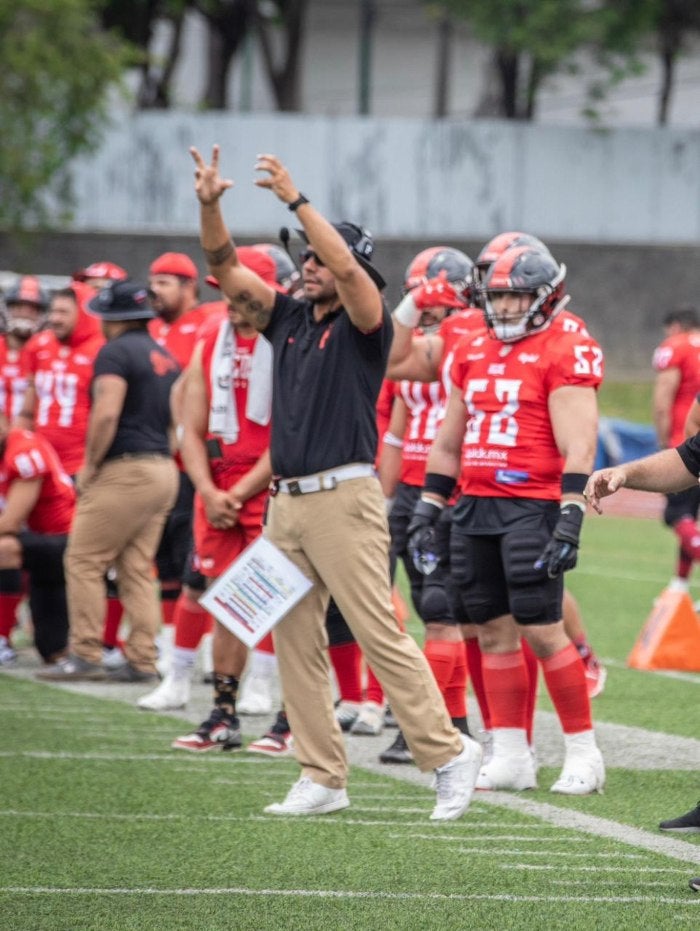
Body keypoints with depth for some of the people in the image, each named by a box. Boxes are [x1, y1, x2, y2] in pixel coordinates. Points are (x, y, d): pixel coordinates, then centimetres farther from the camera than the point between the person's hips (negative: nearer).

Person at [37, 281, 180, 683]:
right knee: (138, 570, 9)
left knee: (84, 561, -3)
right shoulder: (166, 358, 17)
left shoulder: (116, 352, -9)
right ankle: (142, 661, 5)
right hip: (163, 469, 8)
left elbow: (106, 414, -19)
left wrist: (90, 465, -10)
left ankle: (85, 655, -6)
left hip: (125, 470, -8)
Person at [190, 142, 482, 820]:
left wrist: (296, 200, -24)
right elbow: (226, 269, 11)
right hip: (286, 502, 7)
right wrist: (209, 205, -5)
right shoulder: (288, 320, 15)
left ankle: (446, 751, -1)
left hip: (343, 497, -7)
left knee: (380, 636, -9)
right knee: (294, 642, 6)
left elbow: (348, 269, -23)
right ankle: (322, 778, 10)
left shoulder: (364, 325, -4)